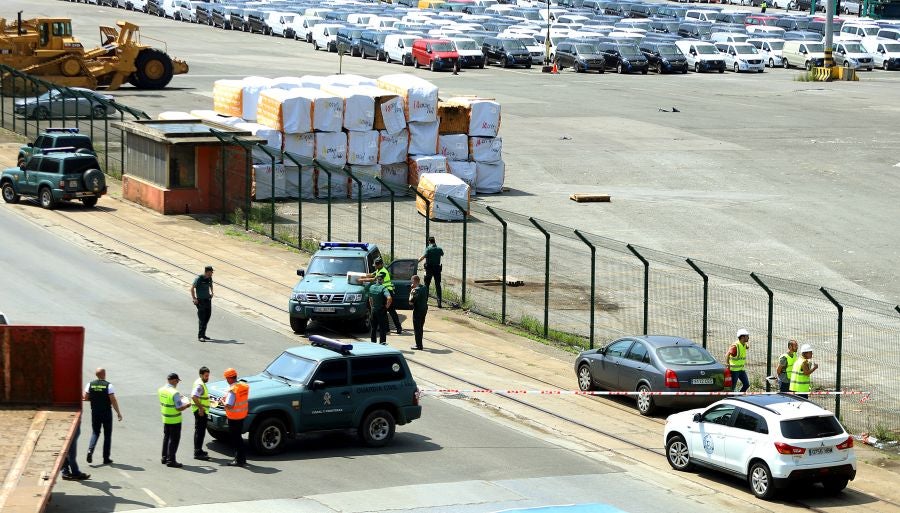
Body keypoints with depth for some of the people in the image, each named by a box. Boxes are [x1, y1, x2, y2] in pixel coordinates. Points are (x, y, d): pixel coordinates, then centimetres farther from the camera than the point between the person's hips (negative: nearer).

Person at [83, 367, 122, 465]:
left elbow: (85, 397, 2)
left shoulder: (90, 385, -1)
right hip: (107, 413, -3)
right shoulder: (108, 385, -11)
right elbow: (113, 400, -14)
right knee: (107, 435, 8)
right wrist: (118, 413, -7)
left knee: (95, 432, 14)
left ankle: (90, 449, -13)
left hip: (95, 412, 3)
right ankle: (106, 458, 9)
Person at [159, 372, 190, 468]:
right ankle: (171, 460, 0)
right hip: (174, 420, -8)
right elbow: (179, 408, -23)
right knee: (174, 440, 0)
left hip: (165, 419, 8)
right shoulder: (174, 393, -23)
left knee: (166, 437, 20)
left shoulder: (161, 390, 1)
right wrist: (187, 405, -4)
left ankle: (164, 457, 28)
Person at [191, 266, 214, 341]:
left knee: (207, 317, 11)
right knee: (202, 319, -11)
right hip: (200, 301, -7)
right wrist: (194, 298, -16)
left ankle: (203, 334, 21)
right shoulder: (199, 278, -14)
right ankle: (200, 336, -10)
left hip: (208, 299, 7)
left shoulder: (209, 278, 7)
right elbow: (192, 288, -11)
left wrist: (211, 293, 17)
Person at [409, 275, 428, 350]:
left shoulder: (416, 290, -20)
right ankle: (419, 344, 27)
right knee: (421, 328, 19)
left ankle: (419, 345, 1)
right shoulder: (424, 288, 6)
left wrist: (411, 293, -6)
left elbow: (411, 301, -20)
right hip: (424, 309, 9)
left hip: (418, 310, -9)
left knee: (417, 328, -1)